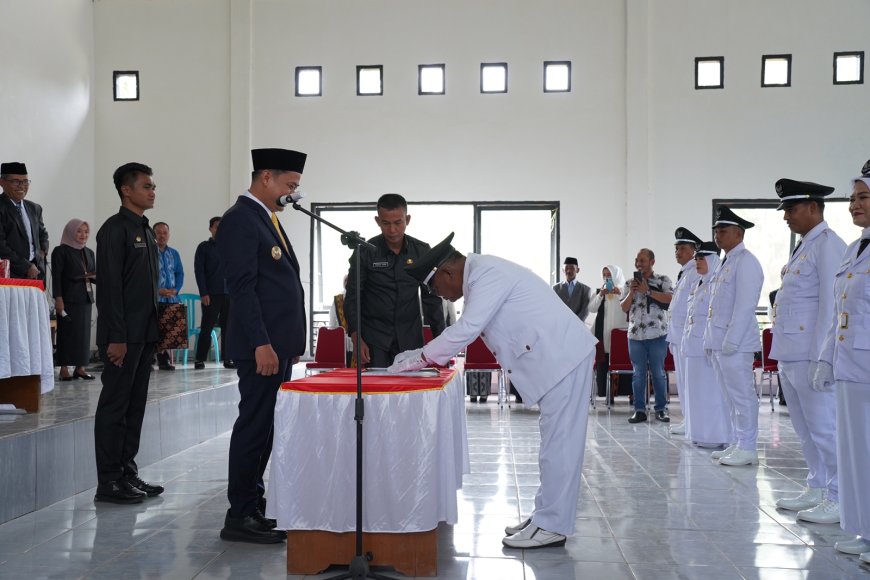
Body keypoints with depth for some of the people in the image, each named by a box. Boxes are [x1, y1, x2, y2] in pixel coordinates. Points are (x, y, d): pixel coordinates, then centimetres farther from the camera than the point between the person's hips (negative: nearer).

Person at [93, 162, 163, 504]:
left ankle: (128, 473, 20)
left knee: (135, 406, 12)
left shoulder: (146, 231, 17)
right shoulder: (115, 229, -10)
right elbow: (110, 286, -16)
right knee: (114, 406, -2)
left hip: (144, 333, 9)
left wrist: (156, 328, 14)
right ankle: (109, 483, 4)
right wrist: (116, 337, -20)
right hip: (123, 335, -9)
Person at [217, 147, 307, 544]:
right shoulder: (240, 219, -11)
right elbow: (241, 287, -19)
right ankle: (239, 516, 4)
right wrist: (261, 343, -22)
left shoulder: (267, 218, 19)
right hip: (261, 345, -10)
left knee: (265, 426, 13)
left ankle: (254, 505, 22)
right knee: (254, 426, -5)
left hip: (280, 343, 10)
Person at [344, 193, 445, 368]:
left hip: (410, 339, 2)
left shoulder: (422, 251, 2)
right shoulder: (365, 252, -4)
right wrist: (356, 338, -14)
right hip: (374, 340, -2)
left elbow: (431, 298, 7)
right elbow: (352, 298, -2)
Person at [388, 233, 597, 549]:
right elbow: (468, 328, 21)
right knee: (556, 443, 14)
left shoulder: (487, 274, -16)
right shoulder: (481, 274, 15)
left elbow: (467, 328, -21)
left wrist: (420, 358, -11)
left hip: (563, 357, -10)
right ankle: (547, 515, 23)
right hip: (556, 357, 10)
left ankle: (552, 526, 4)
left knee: (559, 444, -4)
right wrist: (423, 355, 14)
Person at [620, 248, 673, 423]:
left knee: (658, 372, 2)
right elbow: (624, 308, 10)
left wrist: (647, 291, -15)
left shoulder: (662, 280, 3)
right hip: (635, 334, 3)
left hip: (657, 335, -3)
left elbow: (670, 298, -14)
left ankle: (661, 409, 10)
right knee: (638, 373, 4)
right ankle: (639, 410, 8)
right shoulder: (631, 282, 14)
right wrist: (632, 292, -5)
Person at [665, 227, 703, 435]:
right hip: (678, 334, 10)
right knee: (682, 380, 14)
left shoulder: (695, 273, -12)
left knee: (688, 380, -4)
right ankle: (687, 419, 21)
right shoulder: (683, 274, 17)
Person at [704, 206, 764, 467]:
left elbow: (745, 305, -17)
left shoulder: (745, 262, -9)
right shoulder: (724, 263, 18)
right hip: (718, 342, 9)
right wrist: (711, 338, 15)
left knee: (742, 394, -3)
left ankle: (748, 448, 3)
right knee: (731, 394, 13)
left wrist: (731, 340, -20)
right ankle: (740, 443, 21)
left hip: (735, 343, -9)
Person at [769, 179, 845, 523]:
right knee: (805, 428, 16)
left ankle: (838, 499, 7)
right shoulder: (804, 247, 17)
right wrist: (783, 353, 17)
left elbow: (830, 303, -17)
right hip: (790, 355, 10)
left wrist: (820, 357, -19)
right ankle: (817, 489, 27)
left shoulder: (828, 245, -11)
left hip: (810, 355, -10)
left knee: (824, 427, -2)